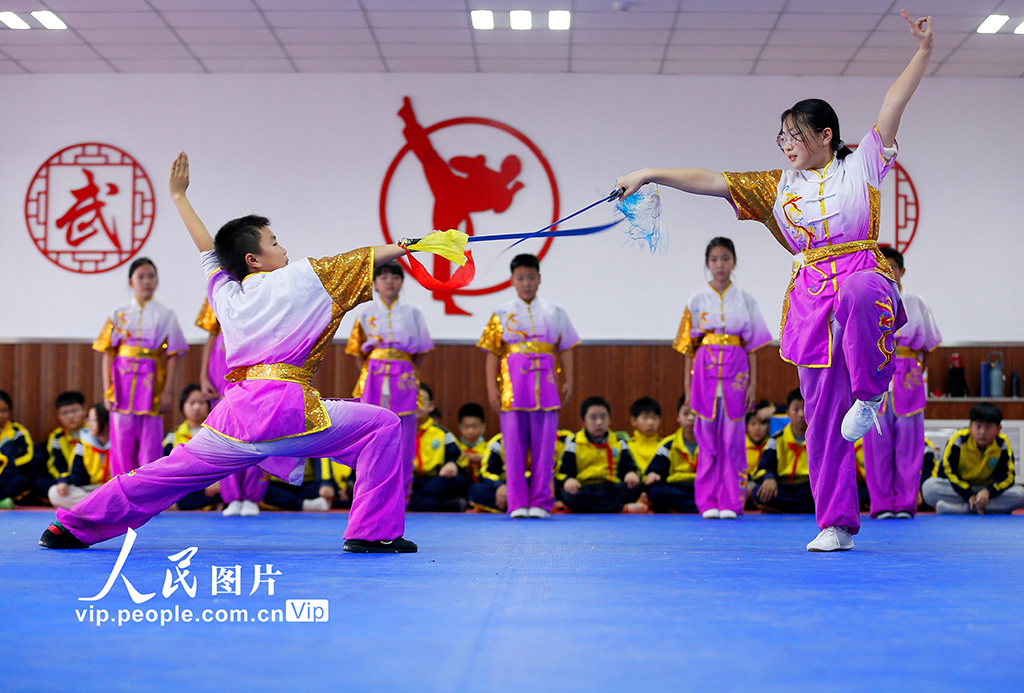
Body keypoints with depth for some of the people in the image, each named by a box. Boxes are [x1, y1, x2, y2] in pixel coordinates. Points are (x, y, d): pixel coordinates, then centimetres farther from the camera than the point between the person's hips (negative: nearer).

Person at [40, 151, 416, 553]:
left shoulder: (227, 296, 16)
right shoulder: (298, 279, 2)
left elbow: (208, 250, 32)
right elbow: (365, 257, 5)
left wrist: (178, 196, 44)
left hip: (237, 415, 6)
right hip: (288, 412, -6)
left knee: (171, 472, 18)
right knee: (381, 426, 2)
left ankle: (73, 527, 25)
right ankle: (373, 532, -2)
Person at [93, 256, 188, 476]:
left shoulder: (165, 315, 5)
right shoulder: (119, 315, 8)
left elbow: (172, 356, 1)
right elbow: (108, 354, 5)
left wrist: (167, 391, -7)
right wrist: (107, 390, -2)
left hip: (151, 382, -1)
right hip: (123, 381, 1)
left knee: (150, 441, -3)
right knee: (122, 439, 1)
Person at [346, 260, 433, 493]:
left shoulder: (412, 313, 7)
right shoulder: (365, 312, 7)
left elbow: (420, 352, 9)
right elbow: (357, 351, 8)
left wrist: (411, 376, 1)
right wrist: (366, 376, 0)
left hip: (404, 379, 0)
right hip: (374, 378, 0)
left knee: (403, 438, -1)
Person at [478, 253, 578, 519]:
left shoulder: (554, 313, 11)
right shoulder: (502, 313, 8)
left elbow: (565, 349, 11)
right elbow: (493, 352, 4)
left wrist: (568, 381, 1)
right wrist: (492, 387, -3)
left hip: (545, 385, 1)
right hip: (512, 386, -1)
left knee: (544, 446, 0)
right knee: (514, 446, -1)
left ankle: (540, 502, 7)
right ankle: (517, 503, 5)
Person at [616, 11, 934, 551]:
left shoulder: (859, 166, 8)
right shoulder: (777, 187, 14)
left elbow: (893, 104, 1)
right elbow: (711, 181, 7)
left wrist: (924, 50, -7)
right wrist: (649, 175, 0)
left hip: (864, 275, -3)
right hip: (811, 296, 3)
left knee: (857, 295, -43)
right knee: (823, 417, 0)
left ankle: (869, 392, -21)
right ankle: (836, 524, 7)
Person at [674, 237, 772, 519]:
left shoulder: (745, 300, 6)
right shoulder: (697, 300, 6)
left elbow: (752, 345, 6)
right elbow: (688, 346, 6)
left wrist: (753, 382, -1)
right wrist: (687, 386, 1)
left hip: (736, 371, 0)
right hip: (705, 370, 0)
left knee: (733, 438, -1)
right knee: (708, 438, 0)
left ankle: (730, 503, 4)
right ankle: (708, 503, 6)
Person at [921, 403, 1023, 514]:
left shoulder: (1002, 445, -10)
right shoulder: (959, 440, -15)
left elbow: (1006, 476, -10)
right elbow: (947, 471, -12)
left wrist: (987, 492, -29)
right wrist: (969, 496, -22)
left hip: (988, 489, 2)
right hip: (959, 488, -2)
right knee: (929, 487, -30)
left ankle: (959, 508, -34)